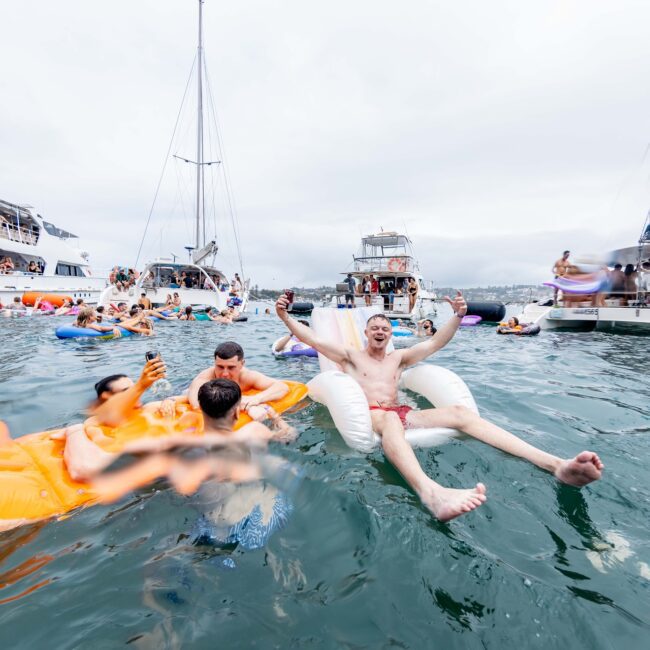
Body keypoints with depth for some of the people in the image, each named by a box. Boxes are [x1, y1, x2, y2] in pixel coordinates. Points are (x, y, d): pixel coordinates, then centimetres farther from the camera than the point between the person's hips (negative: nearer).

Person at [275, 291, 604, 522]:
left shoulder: (398, 357, 23)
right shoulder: (350, 355, 14)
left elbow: (436, 342, 17)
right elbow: (311, 338, 6)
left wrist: (458, 316, 3)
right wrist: (285, 316, -5)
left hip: (401, 413, 5)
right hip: (367, 416, -4)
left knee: (460, 412, -21)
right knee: (389, 420, -44)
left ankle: (556, 465, -34)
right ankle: (432, 493, -77)